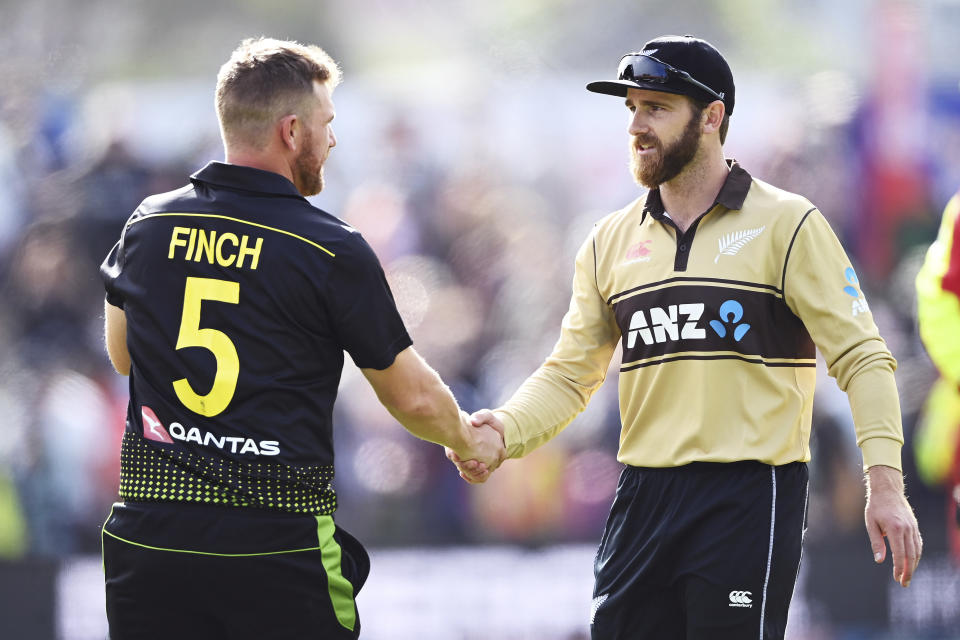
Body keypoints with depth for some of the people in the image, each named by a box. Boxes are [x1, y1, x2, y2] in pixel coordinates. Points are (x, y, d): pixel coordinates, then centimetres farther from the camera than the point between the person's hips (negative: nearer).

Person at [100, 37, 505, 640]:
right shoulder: (332, 251, -7)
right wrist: (472, 440, 22)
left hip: (150, 534, 4)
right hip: (278, 540, -4)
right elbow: (414, 398, 2)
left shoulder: (148, 225, 6)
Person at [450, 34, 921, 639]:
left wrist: (885, 482, -16)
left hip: (752, 497, -5)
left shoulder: (787, 225, -1)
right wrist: (506, 431, -6)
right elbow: (570, 374, 15)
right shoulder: (611, 241, 13)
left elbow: (861, 357, -4)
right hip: (643, 498, 5)